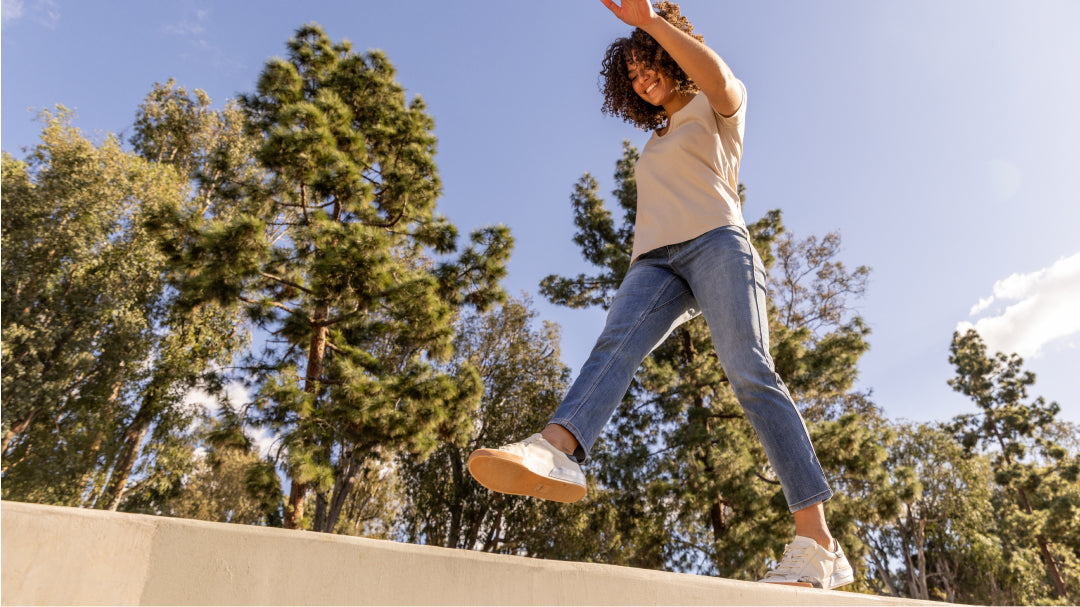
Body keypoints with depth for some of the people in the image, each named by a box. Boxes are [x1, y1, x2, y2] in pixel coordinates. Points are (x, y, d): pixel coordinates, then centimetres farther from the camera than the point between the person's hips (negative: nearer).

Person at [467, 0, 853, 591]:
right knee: (615, 341, -26)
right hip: (656, 259, 5)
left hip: (715, 242, -5)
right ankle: (557, 451, -53)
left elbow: (718, 75, -7)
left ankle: (816, 541, -25)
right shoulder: (657, 142, 37)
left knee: (750, 374, -21)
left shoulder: (715, 108, 18)